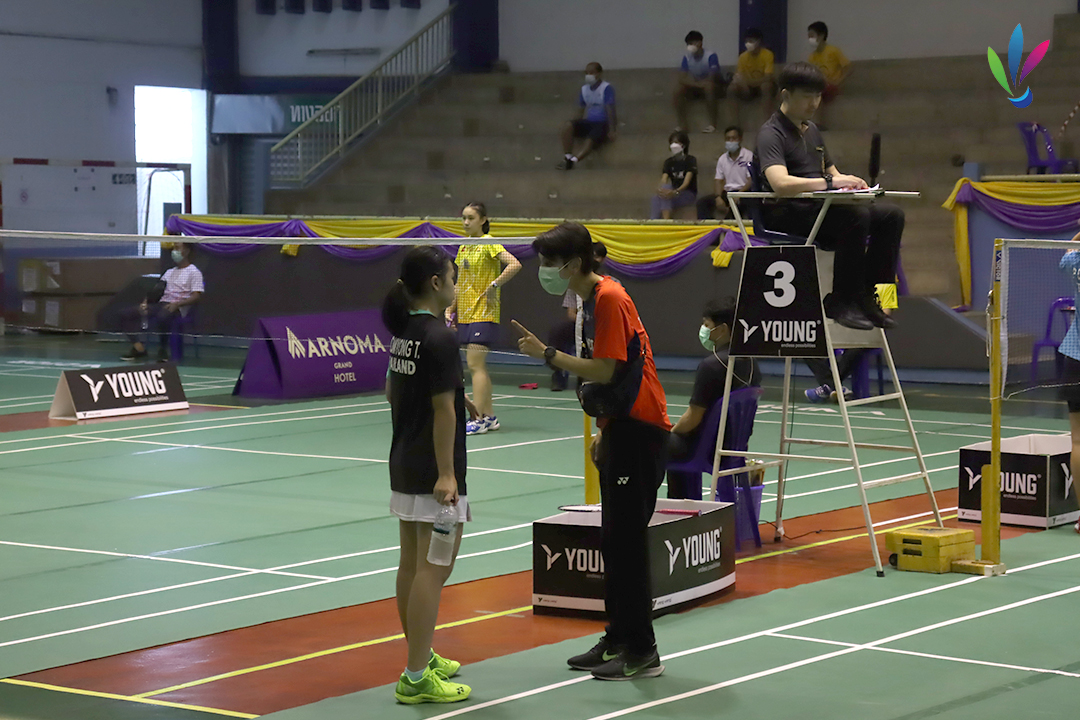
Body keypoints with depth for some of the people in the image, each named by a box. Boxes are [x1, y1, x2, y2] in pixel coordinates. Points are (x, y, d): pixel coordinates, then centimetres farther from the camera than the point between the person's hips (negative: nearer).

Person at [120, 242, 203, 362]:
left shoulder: (194, 272, 4)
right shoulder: (169, 272, 28)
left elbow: (197, 296, -9)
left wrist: (177, 304, -23)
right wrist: (145, 302, 2)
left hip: (179, 307, -8)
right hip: (161, 304, 8)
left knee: (162, 316, -44)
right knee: (125, 313, -7)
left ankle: (163, 349, -21)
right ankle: (139, 347, -8)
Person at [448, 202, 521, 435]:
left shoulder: (489, 243, -9)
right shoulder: (463, 247, 14)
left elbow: (515, 265, -21)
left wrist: (494, 286, -21)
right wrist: (451, 307, 15)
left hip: (483, 313, -8)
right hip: (466, 314, 8)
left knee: (475, 365, -13)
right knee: (477, 367, 9)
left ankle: (479, 419, -13)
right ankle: (489, 417, 15)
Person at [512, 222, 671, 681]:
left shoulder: (610, 299, -16)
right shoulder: (591, 300, 14)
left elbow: (604, 370, -22)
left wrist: (547, 354, -19)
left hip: (640, 432, -10)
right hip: (620, 431, 10)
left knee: (626, 540, -9)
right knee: (614, 539, 13)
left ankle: (642, 653, -4)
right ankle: (618, 640, 20)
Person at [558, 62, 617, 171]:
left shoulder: (606, 88, -9)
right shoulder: (584, 89, 11)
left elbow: (610, 110, -16)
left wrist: (612, 130, -22)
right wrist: (577, 128, 9)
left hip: (603, 124, -6)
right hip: (589, 122, 6)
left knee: (590, 139, -35)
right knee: (568, 126, -21)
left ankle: (572, 160, -55)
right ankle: (567, 157, -30)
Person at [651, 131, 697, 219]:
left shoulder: (691, 160, -4)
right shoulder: (669, 162, 11)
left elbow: (686, 182, -19)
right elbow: (663, 181, -4)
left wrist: (675, 192, -40)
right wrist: (660, 190, -30)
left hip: (689, 194, -4)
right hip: (673, 194, 4)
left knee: (667, 187, -34)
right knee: (656, 198, -29)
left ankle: (666, 221, -44)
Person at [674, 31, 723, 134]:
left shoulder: (711, 56, -20)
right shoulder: (687, 58, -6)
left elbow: (710, 79, -27)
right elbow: (682, 79, -15)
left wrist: (695, 83, -17)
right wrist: (697, 84, -31)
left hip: (715, 87, -5)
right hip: (696, 87, 5)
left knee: (708, 86, -40)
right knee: (678, 89, -22)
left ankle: (713, 124, -36)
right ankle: (683, 124, -20)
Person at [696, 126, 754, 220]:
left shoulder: (749, 156, -4)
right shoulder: (722, 159, 14)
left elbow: (751, 181, -11)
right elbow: (719, 181, 12)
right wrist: (718, 197, -8)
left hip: (743, 191, -6)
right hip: (727, 193, 6)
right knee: (702, 202, -12)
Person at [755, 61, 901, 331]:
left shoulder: (811, 129, 21)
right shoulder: (771, 134, -10)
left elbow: (831, 172, 27)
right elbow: (781, 183, -27)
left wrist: (848, 182, 2)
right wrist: (831, 182, -31)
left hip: (818, 207, 9)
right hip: (785, 213, -9)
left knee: (891, 215, -7)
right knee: (855, 216, -33)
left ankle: (866, 296, -4)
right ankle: (841, 302, -22)